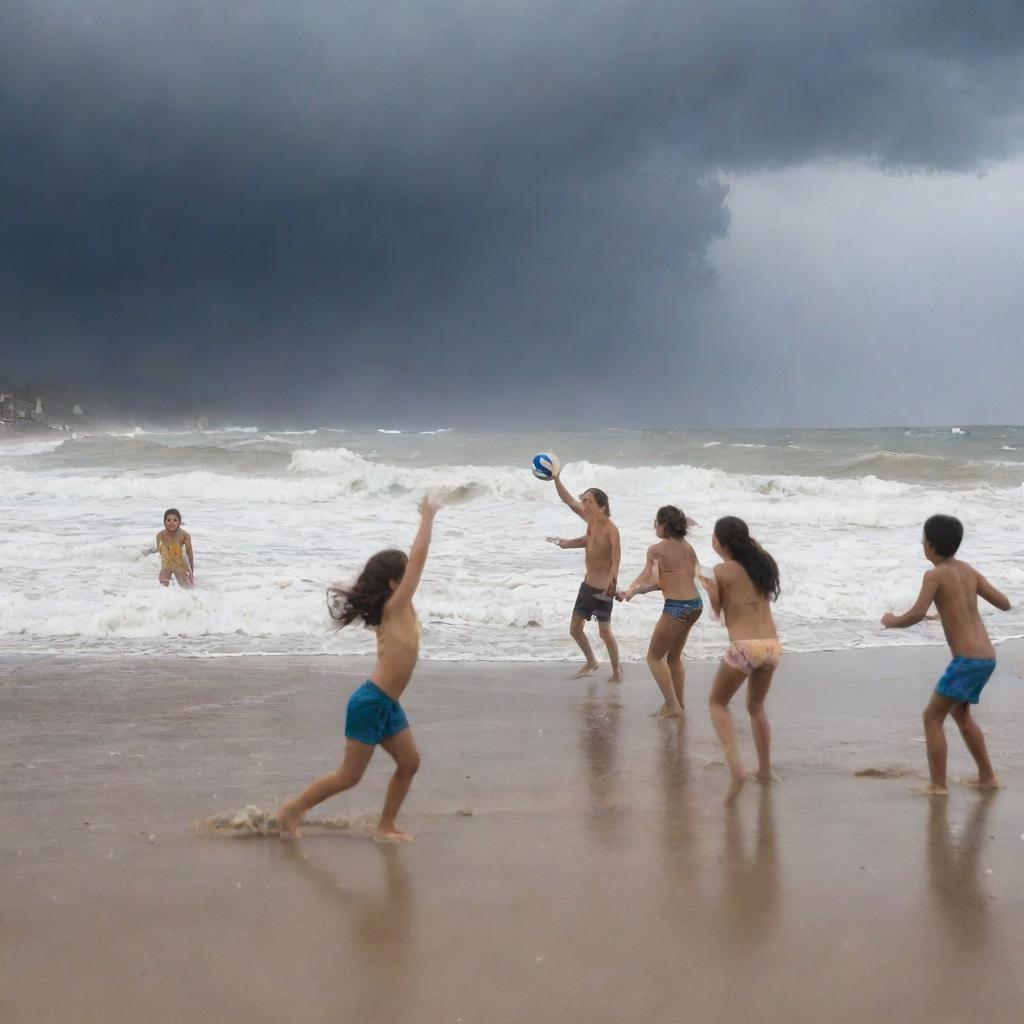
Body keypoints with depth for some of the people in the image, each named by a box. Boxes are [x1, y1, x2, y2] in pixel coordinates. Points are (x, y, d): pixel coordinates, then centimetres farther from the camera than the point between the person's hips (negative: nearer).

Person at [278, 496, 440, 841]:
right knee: (349, 776, -1)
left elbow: (413, 558, 21)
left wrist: (426, 520, 16)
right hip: (371, 703, -9)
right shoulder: (396, 606, -14)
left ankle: (385, 826, 20)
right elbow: (419, 557, -19)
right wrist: (428, 518, -11)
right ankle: (292, 810, 12)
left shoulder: (398, 610, 9)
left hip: (389, 705, 9)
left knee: (409, 763, 10)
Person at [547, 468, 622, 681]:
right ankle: (591, 662, 34)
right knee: (575, 629, 13)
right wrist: (556, 479, 2)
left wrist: (612, 583, -43)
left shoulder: (610, 529, -22)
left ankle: (616, 670, 19)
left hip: (603, 588, -8)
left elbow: (616, 558, -31)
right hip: (588, 584, 8)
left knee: (605, 632, 0)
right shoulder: (591, 520, 1)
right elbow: (569, 501, 9)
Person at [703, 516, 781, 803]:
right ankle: (765, 769, 33)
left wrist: (709, 589, 17)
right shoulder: (762, 564, 10)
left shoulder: (722, 571, -4)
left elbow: (717, 611, 5)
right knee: (756, 707, 27)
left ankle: (736, 766, -4)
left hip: (744, 648, -5)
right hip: (772, 646, 5)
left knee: (717, 703, 14)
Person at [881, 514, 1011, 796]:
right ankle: (987, 777, 32)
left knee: (933, 717, 1)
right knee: (960, 712, 27)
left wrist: (892, 622, -1)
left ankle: (938, 785, -2)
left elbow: (917, 614, -20)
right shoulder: (969, 571, 11)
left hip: (967, 660, -8)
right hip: (987, 658, 8)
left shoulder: (936, 575, -10)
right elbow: (1004, 604, 15)